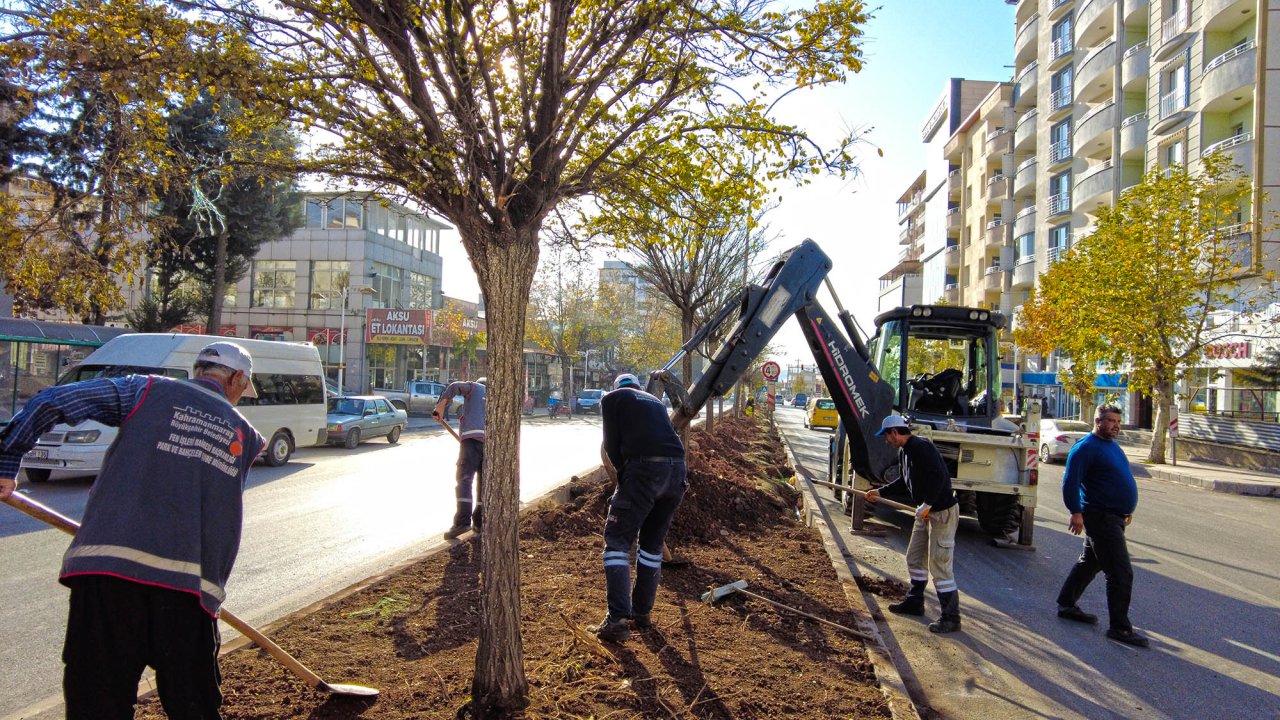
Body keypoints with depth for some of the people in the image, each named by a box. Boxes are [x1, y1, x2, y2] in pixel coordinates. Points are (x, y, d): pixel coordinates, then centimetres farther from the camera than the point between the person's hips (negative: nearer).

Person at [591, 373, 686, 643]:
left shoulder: (612, 398, 13)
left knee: (617, 539, 0)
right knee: (653, 543, 18)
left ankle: (618, 620, -7)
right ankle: (642, 612, 25)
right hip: (676, 468, 6)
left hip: (644, 468, -6)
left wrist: (621, 472, 20)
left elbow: (612, 444, 7)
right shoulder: (656, 401, 29)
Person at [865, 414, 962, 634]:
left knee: (939, 566, -6)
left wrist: (927, 504, -29)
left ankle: (951, 618, 3)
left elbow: (940, 475, -30)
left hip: (942, 512, -11)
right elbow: (905, 480, 24)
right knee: (914, 558, 18)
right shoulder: (903, 452, 10)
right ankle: (915, 602, 34)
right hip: (925, 512, 11)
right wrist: (881, 492, 23)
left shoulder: (921, 447, -21)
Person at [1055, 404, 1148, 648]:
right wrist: (1076, 512, -25)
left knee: (1089, 562, 18)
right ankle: (1120, 628, -2)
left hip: (1114, 516, 10)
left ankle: (1067, 605, 29)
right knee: (1121, 573, -9)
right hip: (1101, 518, -10)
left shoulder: (1112, 445, 15)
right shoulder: (1086, 447, -15)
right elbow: (1070, 481, -20)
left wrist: (1127, 509, 24)